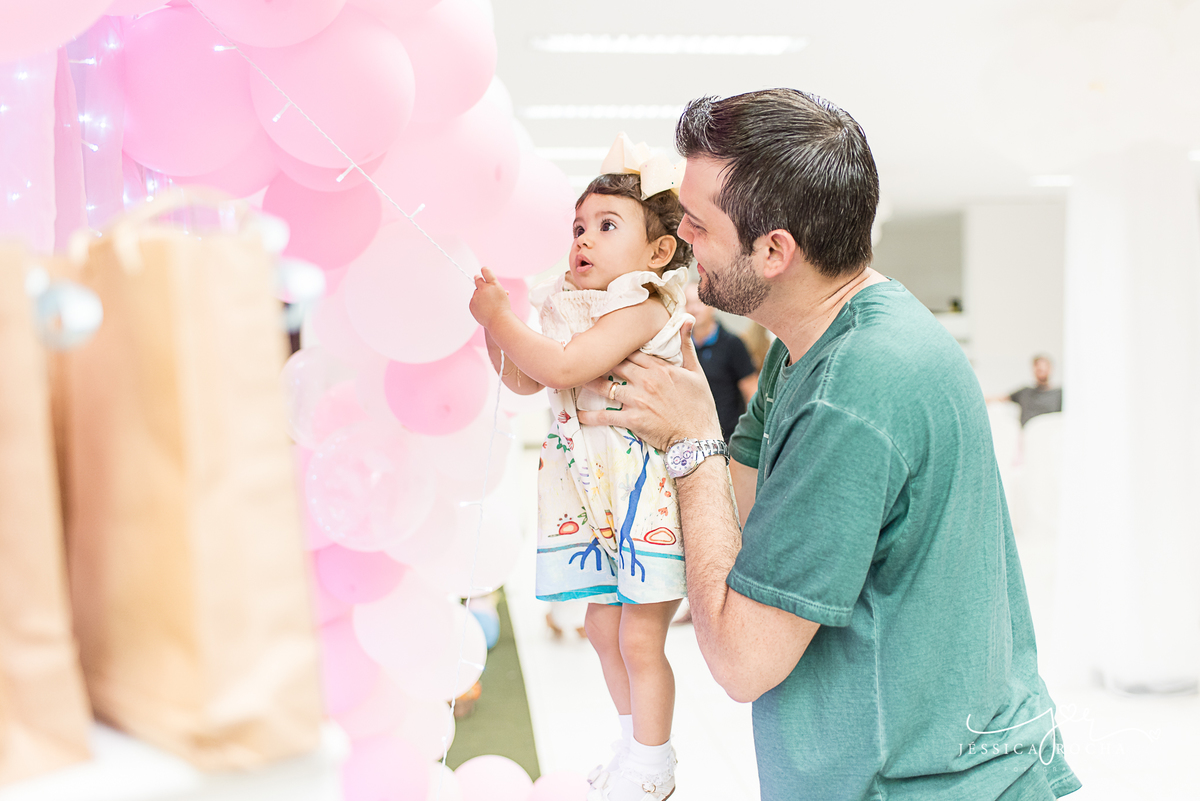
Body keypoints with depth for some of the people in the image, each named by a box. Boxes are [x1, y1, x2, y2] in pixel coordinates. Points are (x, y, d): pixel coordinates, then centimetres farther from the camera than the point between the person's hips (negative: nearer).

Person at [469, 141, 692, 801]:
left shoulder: (643, 307, -17)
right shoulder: (572, 307, 10)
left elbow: (563, 367, -27)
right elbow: (523, 380, 12)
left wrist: (499, 319, -19)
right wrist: (492, 314, 2)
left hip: (646, 485, -8)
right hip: (592, 491, 9)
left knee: (640, 638, 0)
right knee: (603, 627, 18)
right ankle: (633, 741, 37)